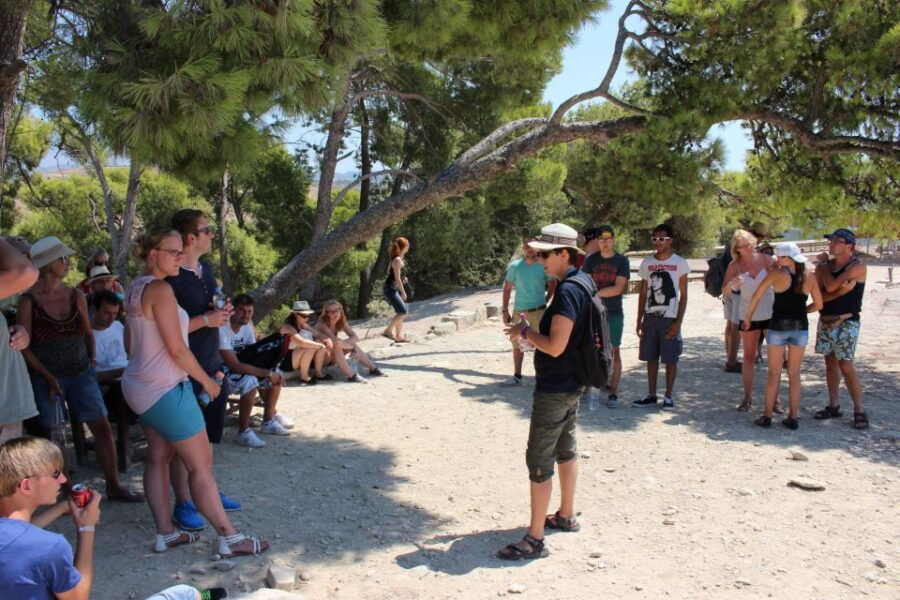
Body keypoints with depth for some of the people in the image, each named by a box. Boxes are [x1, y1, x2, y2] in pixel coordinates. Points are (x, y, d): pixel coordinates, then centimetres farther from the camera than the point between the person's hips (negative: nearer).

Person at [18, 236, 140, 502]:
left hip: (81, 374, 3)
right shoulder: (29, 300, -8)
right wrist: (49, 378, -13)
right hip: (47, 378, -3)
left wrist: (93, 357, -1)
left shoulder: (76, 296, 3)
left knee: (102, 427, -1)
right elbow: (25, 347, -7)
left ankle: (113, 485, 7)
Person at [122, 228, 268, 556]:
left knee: (158, 458, 14)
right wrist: (207, 380, -8)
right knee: (201, 464, -3)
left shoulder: (135, 288, 10)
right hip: (165, 389, -10)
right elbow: (177, 348, -20)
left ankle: (165, 533, 21)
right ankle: (230, 538, 4)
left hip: (141, 386, 10)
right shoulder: (160, 289, -19)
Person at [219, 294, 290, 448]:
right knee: (250, 381, -33)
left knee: (276, 375, 0)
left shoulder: (247, 323, -4)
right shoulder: (222, 329, -30)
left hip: (239, 368, 9)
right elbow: (234, 365, -33)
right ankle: (243, 432, -19)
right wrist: (267, 373, -32)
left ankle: (268, 422, 13)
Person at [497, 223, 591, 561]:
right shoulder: (583, 283, 8)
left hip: (554, 390, -11)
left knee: (539, 462, -4)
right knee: (565, 450, 22)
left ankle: (535, 540, 2)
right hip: (571, 384, 11)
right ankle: (566, 516, 37)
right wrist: (532, 335, 7)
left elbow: (555, 346, -27)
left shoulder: (568, 291, -23)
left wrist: (525, 331, -12)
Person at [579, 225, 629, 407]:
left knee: (614, 351, 1)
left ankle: (613, 393, 5)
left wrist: (594, 293, -9)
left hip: (614, 313, -1)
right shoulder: (591, 260, 5)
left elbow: (618, 289, -9)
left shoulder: (622, 261, -1)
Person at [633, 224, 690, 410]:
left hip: (670, 318, -3)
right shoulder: (647, 263, 8)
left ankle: (668, 396, 13)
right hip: (650, 317, 3)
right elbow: (643, 293, 11)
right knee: (651, 358, 8)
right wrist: (639, 321, 6)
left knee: (670, 359, 2)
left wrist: (678, 322, -10)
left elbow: (684, 295, -3)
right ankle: (651, 395, 18)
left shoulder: (680, 263, -2)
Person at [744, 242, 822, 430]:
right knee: (794, 374, 10)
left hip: (778, 326, -2)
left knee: (774, 373, 6)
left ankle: (767, 416, 9)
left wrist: (748, 318, 7)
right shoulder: (809, 277, 0)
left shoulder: (777, 274, -8)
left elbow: (756, 297, -5)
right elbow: (818, 304, 4)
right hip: (800, 327, 3)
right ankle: (793, 417, 13)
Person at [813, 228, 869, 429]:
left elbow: (831, 286, -21)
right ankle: (833, 406, 20)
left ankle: (859, 411, -3)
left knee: (845, 365, -10)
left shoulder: (857, 266, -11)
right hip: (825, 320, 6)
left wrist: (824, 264, -6)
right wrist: (840, 292, -19)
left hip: (846, 322, -6)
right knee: (830, 362, 11)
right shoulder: (826, 265, 7)